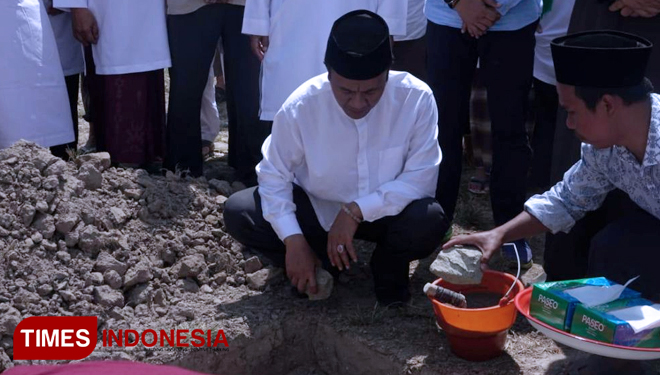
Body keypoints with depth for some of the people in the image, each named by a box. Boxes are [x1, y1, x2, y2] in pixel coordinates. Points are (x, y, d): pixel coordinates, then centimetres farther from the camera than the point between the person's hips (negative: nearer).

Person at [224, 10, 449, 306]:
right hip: (317, 209, 1)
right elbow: (274, 176, -14)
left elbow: (421, 178, -22)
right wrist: (294, 241, -25)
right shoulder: (301, 106, -23)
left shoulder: (416, 98, -25)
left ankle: (388, 267, 4)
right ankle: (325, 261, 5)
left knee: (428, 221, -33)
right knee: (238, 213, -19)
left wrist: (356, 211, -30)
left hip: (384, 211, -1)